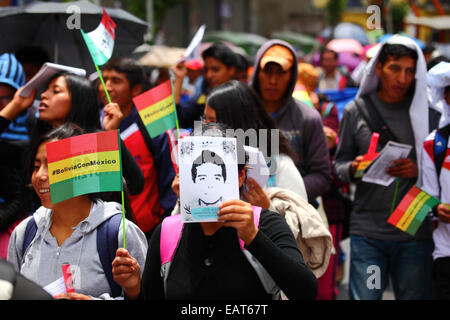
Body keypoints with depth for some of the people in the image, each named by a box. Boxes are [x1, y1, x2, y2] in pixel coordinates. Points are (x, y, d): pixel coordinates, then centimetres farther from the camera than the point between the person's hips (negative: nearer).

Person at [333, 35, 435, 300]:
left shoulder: (424, 111, 4)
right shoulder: (356, 111, 7)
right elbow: (340, 164, 13)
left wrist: (418, 170, -13)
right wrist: (353, 169, -9)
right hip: (367, 231, 0)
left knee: (414, 295, 4)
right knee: (363, 296, -3)